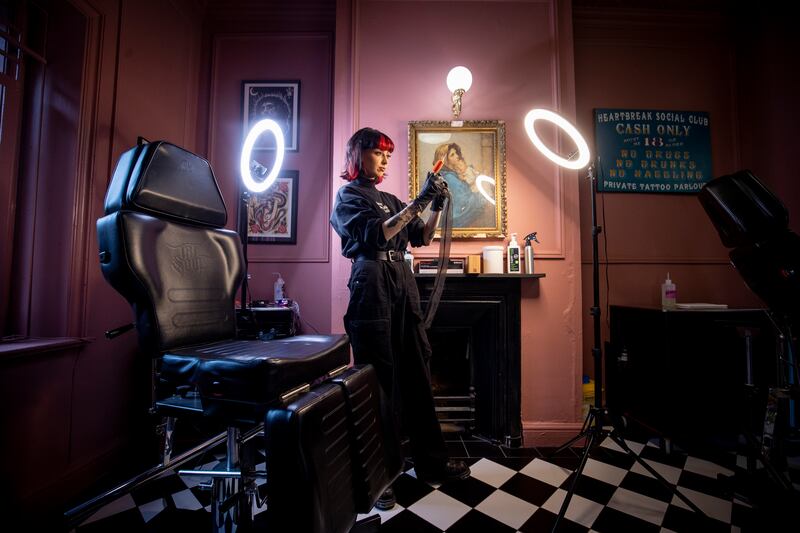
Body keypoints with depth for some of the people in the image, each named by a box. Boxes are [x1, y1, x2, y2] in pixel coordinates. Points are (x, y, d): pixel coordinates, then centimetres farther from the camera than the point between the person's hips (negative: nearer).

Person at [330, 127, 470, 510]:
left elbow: (422, 238, 19)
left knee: (416, 377, 11)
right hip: (372, 287, -6)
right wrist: (418, 201, -15)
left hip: (402, 285, 7)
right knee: (378, 381, -2)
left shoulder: (389, 199, 22)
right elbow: (376, 234, -14)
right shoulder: (348, 195, 4)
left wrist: (437, 206, 6)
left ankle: (432, 462, 26)